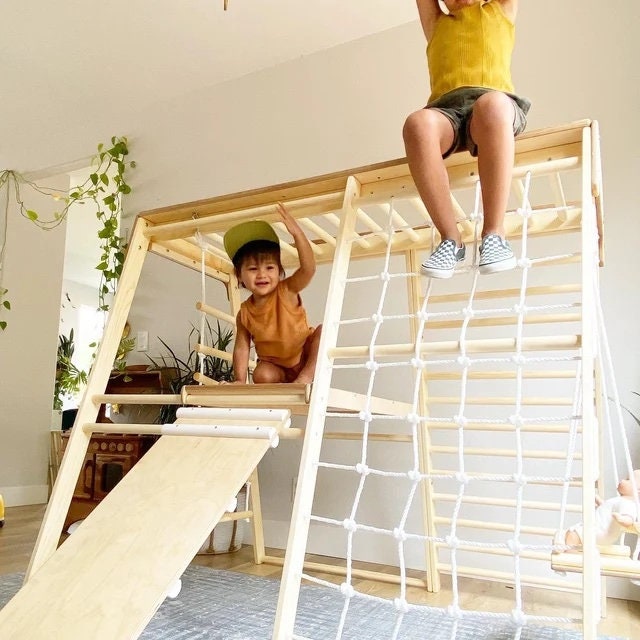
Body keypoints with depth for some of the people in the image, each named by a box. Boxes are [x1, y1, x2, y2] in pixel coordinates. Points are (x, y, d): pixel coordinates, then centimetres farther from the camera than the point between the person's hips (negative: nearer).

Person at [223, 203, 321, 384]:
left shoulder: (287, 290, -20)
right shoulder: (245, 313, -12)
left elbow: (308, 269, -38)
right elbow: (241, 348, -9)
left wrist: (297, 233, -50)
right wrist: (239, 381, -19)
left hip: (305, 355, 0)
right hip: (275, 365, 1)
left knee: (323, 329, -24)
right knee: (262, 375, -30)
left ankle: (308, 375, -19)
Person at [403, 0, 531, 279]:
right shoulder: (436, 24, 36)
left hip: (495, 106, -1)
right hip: (445, 110, 1)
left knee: (492, 104, -37)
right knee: (419, 123, -35)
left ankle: (494, 234, -38)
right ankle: (451, 239, -31)